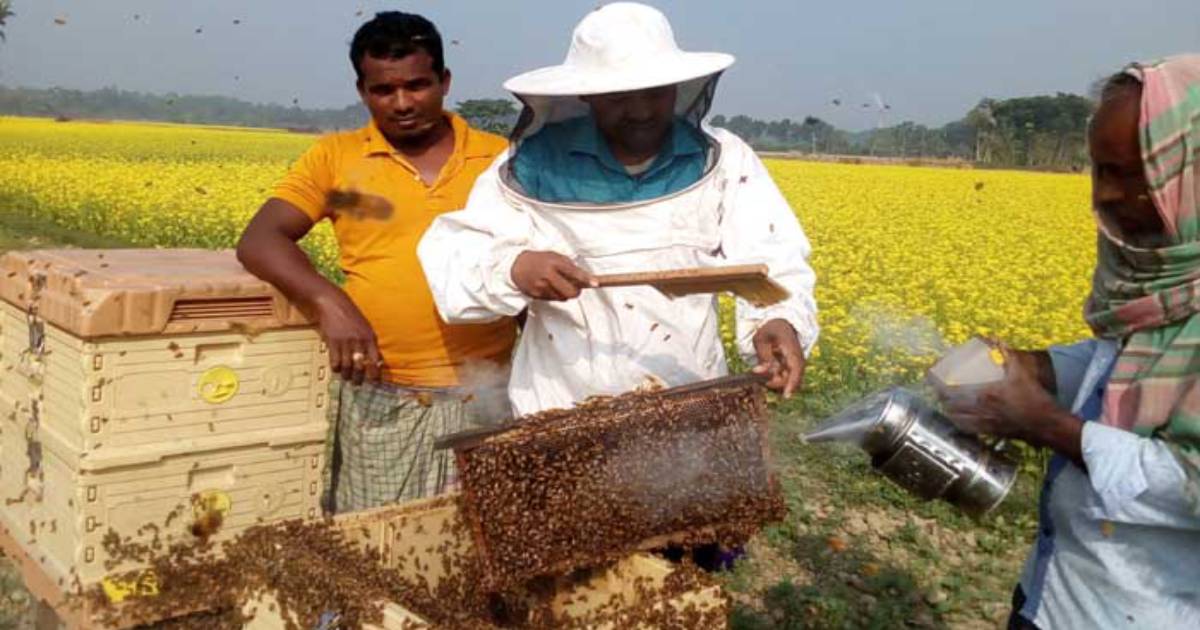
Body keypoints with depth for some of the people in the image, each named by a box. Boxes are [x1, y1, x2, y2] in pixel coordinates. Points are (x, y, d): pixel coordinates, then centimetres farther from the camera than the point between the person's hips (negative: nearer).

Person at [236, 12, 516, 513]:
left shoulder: (501, 158, 6)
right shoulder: (335, 157, 5)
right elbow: (258, 241, -4)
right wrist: (329, 302, -22)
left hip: (486, 400, 1)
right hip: (378, 402, 0)